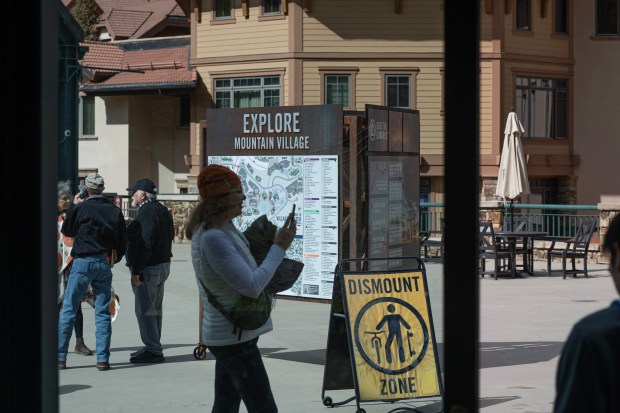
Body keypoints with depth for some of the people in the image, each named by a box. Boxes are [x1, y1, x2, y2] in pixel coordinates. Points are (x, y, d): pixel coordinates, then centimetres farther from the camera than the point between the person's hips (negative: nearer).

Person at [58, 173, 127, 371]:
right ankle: (103, 359, 2)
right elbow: (123, 241, 7)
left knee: (68, 310, 4)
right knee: (103, 313, 6)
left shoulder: (81, 208, -7)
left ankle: (60, 357, 3)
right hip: (105, 264, 3)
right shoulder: (115, 210, 4)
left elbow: (66, 231, 10)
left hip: (83, 262, -3)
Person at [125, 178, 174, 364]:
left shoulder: (147, 212, -18)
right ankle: (154, 347, 24)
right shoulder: (162, 211, 14)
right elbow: (169, 236, 19)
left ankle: (153, 350, -5)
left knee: (145, 310, -6)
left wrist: (136, 271, -22)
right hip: (163, 265, 10)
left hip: (148, 267, -10)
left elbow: (145, 244, -24)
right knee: (155, 309, 16)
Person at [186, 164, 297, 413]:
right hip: (234, 337, -10)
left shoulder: (225, 230, 8)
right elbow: (252, 286, -24)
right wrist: (279, 247, -17)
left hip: (228, 335, 10)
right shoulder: (213, 238, -22)